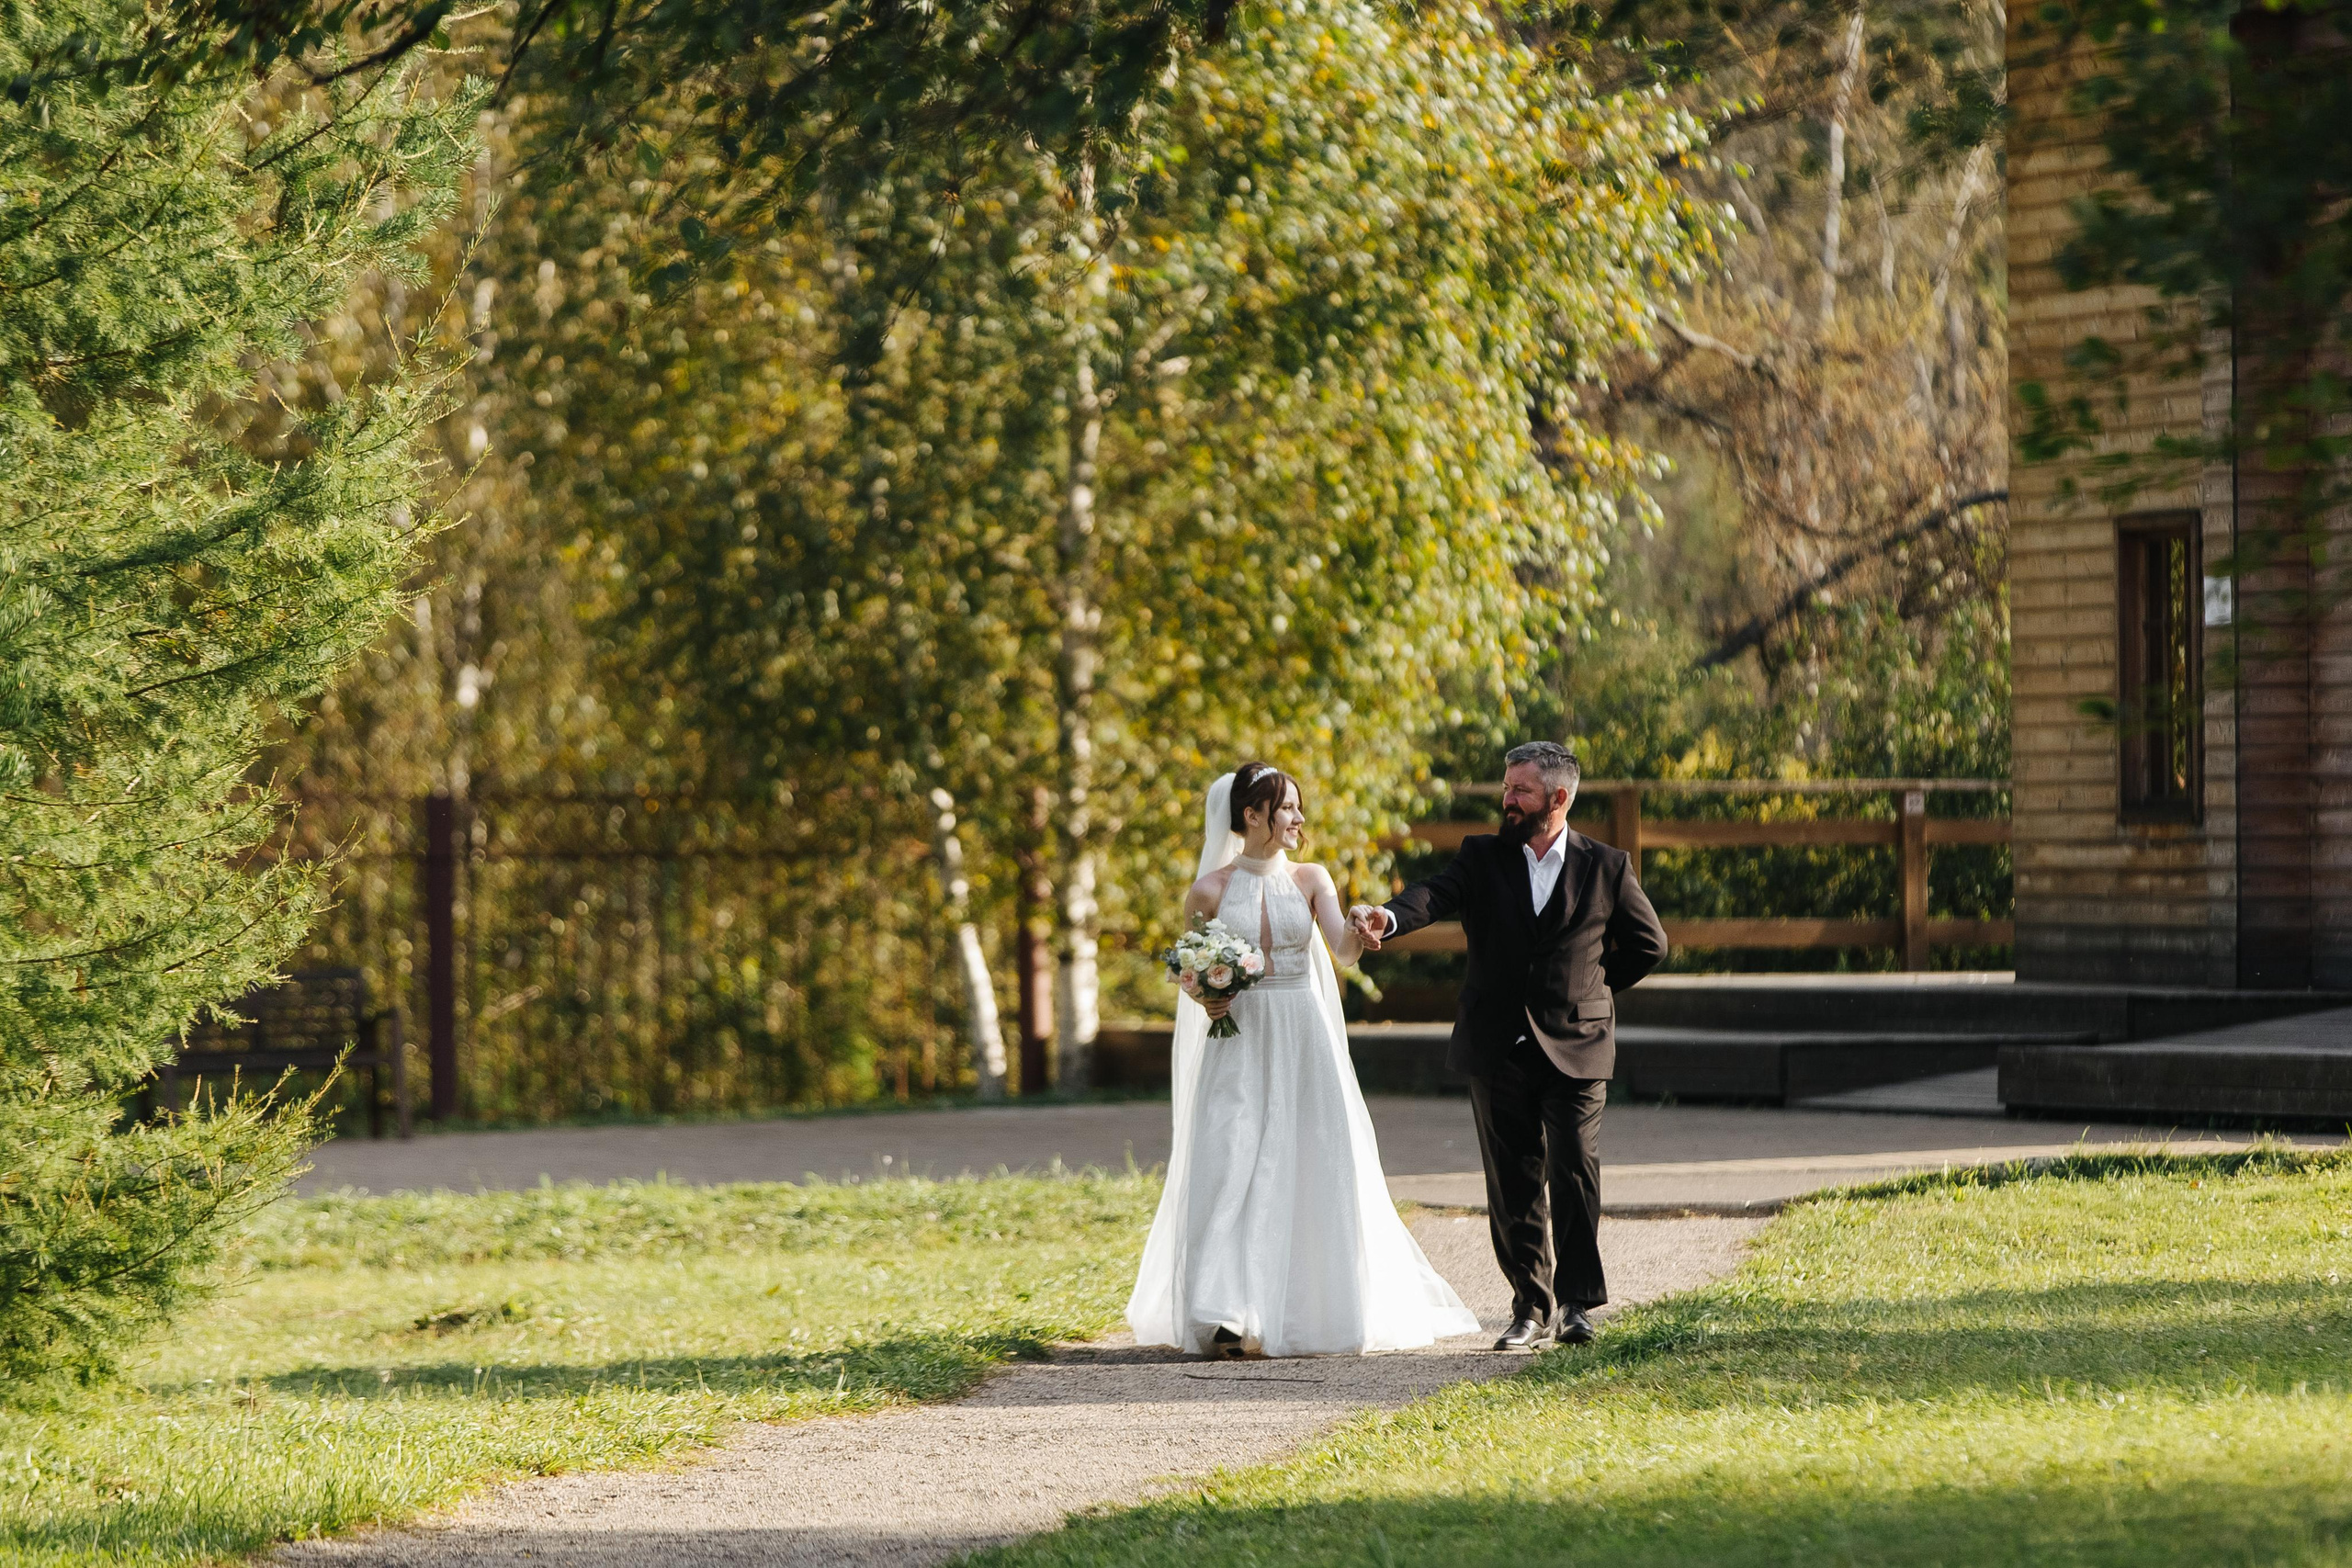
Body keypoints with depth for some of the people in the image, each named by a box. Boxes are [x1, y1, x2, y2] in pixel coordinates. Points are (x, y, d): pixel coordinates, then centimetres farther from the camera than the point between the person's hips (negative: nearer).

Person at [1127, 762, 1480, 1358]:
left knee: (1310, 1172, 1)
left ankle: (1308, 1310, 11)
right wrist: (1205, 997, -11)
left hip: (1304, 1044, 2)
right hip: (1239, 1045, -2)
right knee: (1232, 1171, -11)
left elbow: (1344, 950, -9)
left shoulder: (1310, 880, 6)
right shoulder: (1210, 891, 1)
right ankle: (1231, 1318, -14)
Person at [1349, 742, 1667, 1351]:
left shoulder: (1606, 868, 3)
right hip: (1498, 1050, 2)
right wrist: (1389, 917, -35)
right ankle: (1533, 1308, 11)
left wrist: (1594, 986, 7)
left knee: (1574, 1173, -11)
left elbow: (1648, 944, 14)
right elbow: (1437, 894, -14)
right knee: (1513, 1186, 4)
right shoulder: (1483, 857, 5)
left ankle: (1575, 1300, -2)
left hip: (1576, 1049, -2)